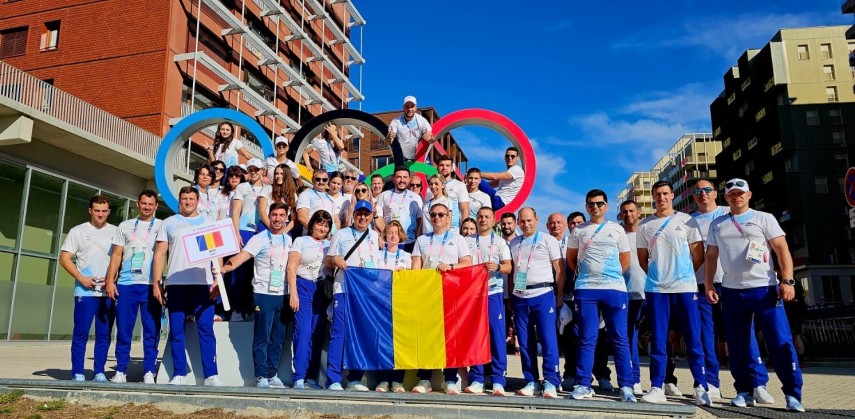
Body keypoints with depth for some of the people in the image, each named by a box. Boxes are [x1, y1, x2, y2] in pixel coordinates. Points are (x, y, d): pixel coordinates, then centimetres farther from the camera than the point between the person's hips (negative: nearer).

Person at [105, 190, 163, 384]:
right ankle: (120, 371, 10)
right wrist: (110, 280, 1)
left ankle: (149, 372, 4)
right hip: (126, 284, 2)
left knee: (151, 331, 0)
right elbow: (116, 255, 12)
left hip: (151, 285, -2)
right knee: (123, 330, 3)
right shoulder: (125, 226, 15)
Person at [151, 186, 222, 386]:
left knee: (206, 330, -3)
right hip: (176, 284, 1)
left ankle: (211, 375, -1)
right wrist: (156, 283, 0)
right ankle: (178, 374, 11)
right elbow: (159, 254, 9)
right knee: (176, 331, 4)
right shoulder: (169, 223, 13)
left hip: (203, 284, -1)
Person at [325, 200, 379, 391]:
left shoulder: (375, 236, 18)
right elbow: (328, 262, 9)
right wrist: (334, 259, -10)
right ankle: (333, 380, -4)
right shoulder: (341, 235, 10)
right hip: (344, 290, -3)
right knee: (339, 333, -8)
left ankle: (355, 379, 12)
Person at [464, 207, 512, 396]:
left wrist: (497, 267, -19)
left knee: (497, 335, -3)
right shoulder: (467, 241, 14)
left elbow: (508, 267, 1)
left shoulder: (500, 242, 9)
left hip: (493, 292, -1)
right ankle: (476, 379, 10)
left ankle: (498, 381, 2)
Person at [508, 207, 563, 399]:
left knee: (548, 340, -6)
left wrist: (560, 296, -4)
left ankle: (550, 383, 1)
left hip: (543, 295, -4)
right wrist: (510, 295, 8)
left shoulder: (548, 240, 3)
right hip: (519, 297, 4)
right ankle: (531, 382, 15)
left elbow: (559, 269, 1)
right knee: (524, 342, 6)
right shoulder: (513, 243, 15)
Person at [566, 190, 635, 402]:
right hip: (585, 290, 0)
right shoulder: (578, 231, 10)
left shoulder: (616, 229, 10)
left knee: (619, 339, 1)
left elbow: (625, 259, 15)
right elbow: (571, 259, 18)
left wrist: (613, 277, 7)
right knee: (587, 339, 1)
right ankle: (583, 385, 6)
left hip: (615, 289, 0)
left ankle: (626, 386, 7)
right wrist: (583, 274, 11)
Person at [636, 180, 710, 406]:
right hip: (655, 288, 1)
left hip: (685, 287, -1)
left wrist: (682, 273, 7)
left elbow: (698, 254, 7)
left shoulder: (686, 220, 5)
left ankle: (701, 388, 10)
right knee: (658, 341, 3)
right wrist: (657, 275, 6)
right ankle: (657, 388, 8)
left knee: (693, 340, 1)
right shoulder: (645, 225, 9)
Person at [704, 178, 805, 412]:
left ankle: (792, 394, 4)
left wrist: (787, 280, -13)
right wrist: (708, 285, 6)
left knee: (781, 343, -5)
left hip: (765, 288, -3)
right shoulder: (717, 225, 14)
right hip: (731, 291, 3)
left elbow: (782, 249, -2)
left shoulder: (764, 218, 5)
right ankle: (744, 392, 15)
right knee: (737, 345, 6)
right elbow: (711, 257, 15)